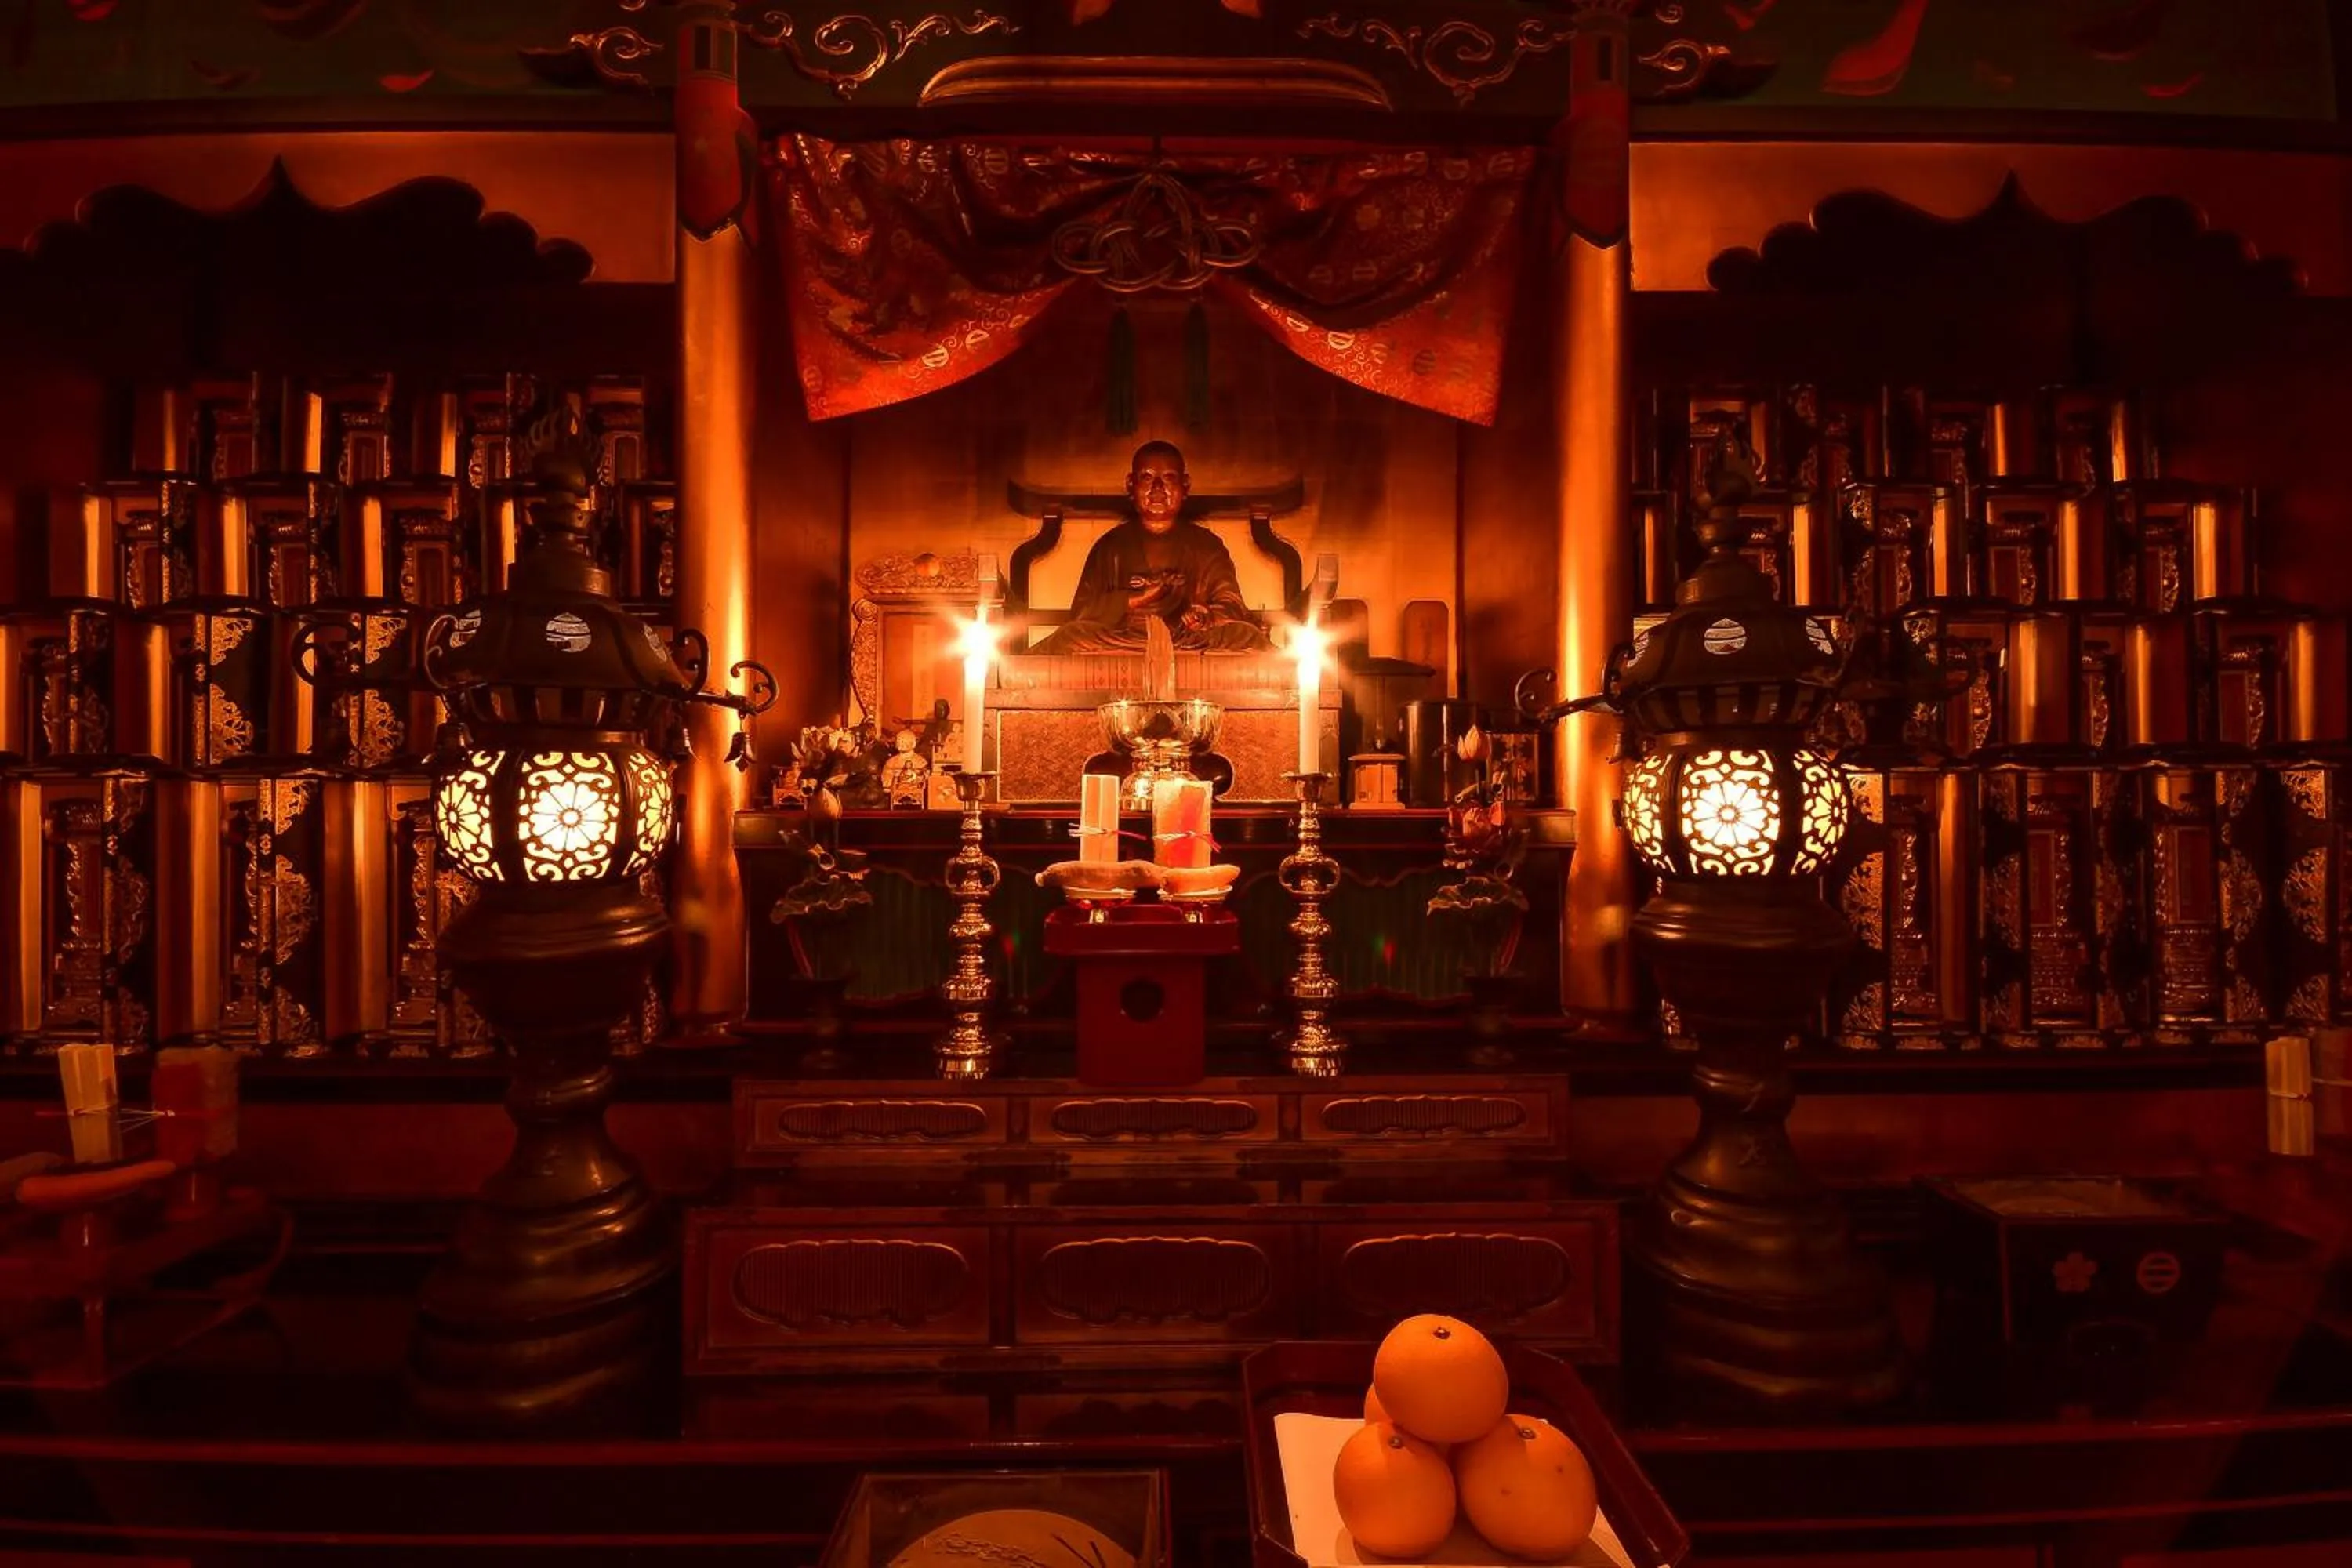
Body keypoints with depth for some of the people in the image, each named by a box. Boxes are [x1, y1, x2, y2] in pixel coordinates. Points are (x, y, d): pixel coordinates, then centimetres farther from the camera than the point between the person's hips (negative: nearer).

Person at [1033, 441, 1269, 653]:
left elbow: (1230, 604, 1)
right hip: (1120, 647, 0)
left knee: (1247, 637, -28)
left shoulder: (1207, 545, 15)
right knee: (1070, 638, -28)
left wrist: (1206, 618, -24)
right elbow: (1081, 611, 3)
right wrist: (1137, 599, -11)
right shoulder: (1111, 545, 14)